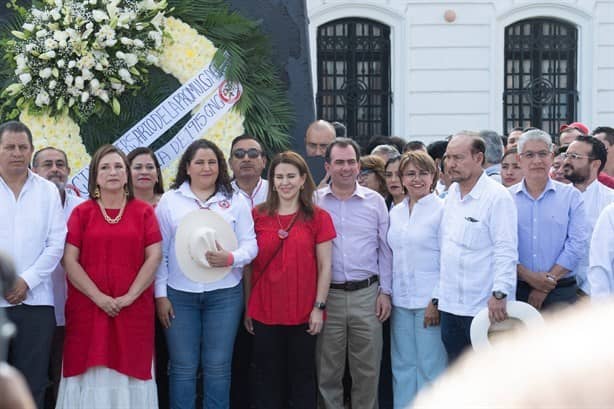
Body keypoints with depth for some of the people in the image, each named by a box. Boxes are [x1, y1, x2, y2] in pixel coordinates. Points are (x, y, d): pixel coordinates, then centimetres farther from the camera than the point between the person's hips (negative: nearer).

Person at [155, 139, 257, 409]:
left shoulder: (236, 201, 6)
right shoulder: (169, 200, 4)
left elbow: (250, 245, 2)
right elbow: (159, 251, 4)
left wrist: (230, 258, -20)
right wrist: (160, 295, -1)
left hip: (224, 294, 1)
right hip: (179, 294, -1)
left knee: (218, 367, 5)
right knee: (183, 367, 4)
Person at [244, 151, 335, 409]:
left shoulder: (318, 218, 0)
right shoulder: (257, 216, 4)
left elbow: (325, 266, 2)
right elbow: (249, 264, 8)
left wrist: (319, 306, -4)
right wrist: (247, 308, 5)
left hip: (303, 314, -1)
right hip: (264, 313, 1)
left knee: (302, 378, 7)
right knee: (269, 380, 8)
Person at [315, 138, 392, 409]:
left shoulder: (375, 201, 6)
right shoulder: (314, 202, 3)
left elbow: (385, 250, 10)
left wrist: (385, 291, 4)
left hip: (366, 295, 1)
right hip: (327, 295, 0)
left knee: (368, 369, 4)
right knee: (327, 370, 5)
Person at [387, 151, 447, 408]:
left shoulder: (442, 210, -6)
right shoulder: (395, 212, 13)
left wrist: (437, 300, -14)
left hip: (430, 300, -6)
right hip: (400, 300, 6)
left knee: (431, 366, -2)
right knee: (402, 366, 9)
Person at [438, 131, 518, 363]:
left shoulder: (497, 197, -12)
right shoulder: (452, 194, 11)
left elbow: (506, 251, -16)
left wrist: (499, 293, -23)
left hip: (484, 306, -7)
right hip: (450, 304, 8)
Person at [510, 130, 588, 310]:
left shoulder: (571, 197, 6)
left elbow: (577, 245, -3)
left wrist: (549, 281, -9)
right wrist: (528, 276, -14)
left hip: (561, 294, 0)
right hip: (517, 291, 1)